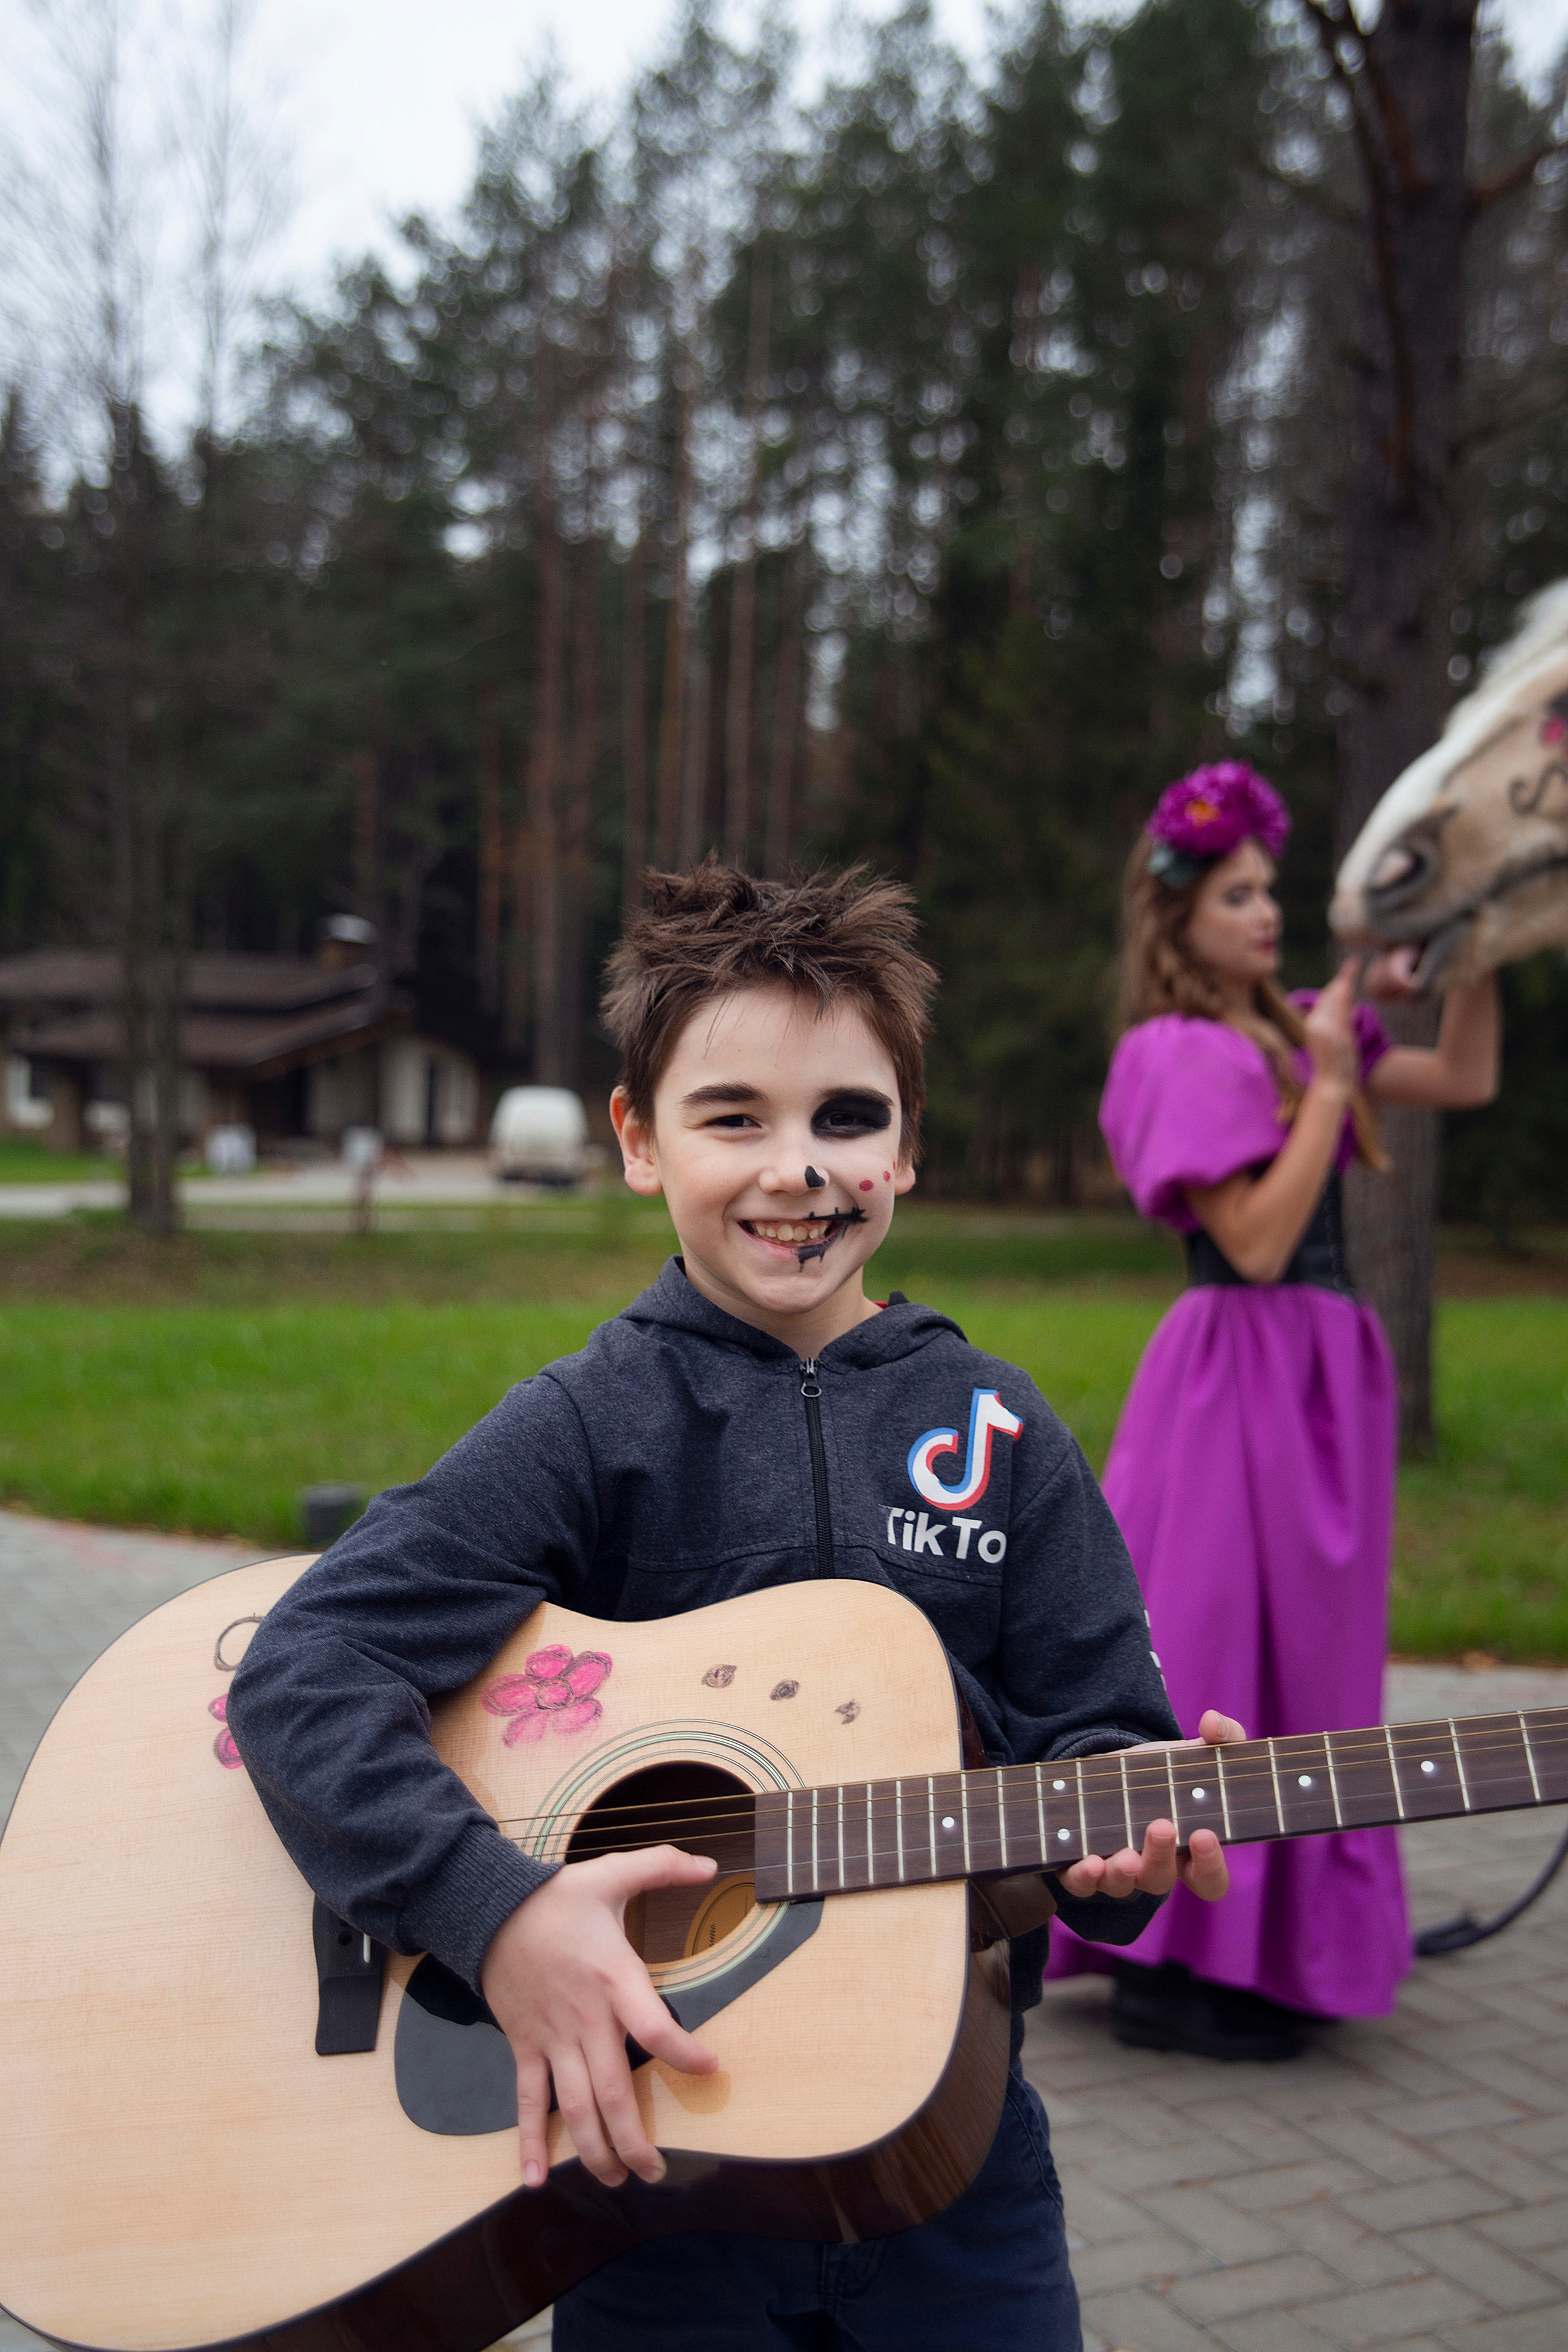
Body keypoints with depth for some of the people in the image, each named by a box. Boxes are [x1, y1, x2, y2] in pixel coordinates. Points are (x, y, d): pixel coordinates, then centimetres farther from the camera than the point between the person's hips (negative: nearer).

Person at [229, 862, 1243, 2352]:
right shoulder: (589, 1423, -9)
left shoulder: (994, 1432, 0)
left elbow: (1088, 1732, 2)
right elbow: (305, 1672, -17)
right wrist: (496, 1911, -29)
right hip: (641, 2130, -2)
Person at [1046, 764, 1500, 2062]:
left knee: (1296, 1649, 15)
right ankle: (1169, 1970, 7)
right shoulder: (1183, 1053, -12)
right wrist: (1329, 1083, -16)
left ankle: (1253, 1947, 28)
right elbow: (1257, 1241, -19)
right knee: (1211, 1652, -4)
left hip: (1324, 1365, 9)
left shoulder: (1295, 1031, 13)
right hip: (1242, 1367, -9)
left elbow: (1466, 1078, 16)